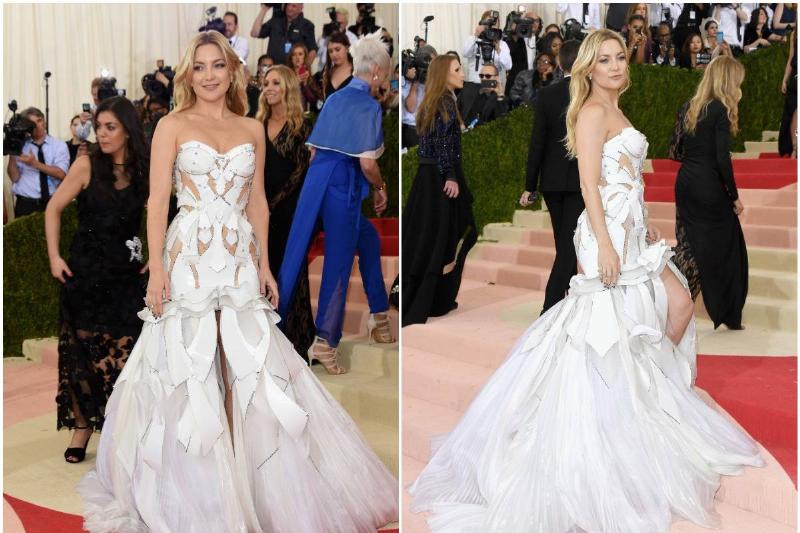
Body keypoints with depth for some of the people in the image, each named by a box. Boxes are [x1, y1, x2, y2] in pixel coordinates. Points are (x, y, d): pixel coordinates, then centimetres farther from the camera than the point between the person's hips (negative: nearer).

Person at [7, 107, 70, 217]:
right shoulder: (20, 146, 4)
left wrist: (35, 164, -19)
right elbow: (14, 177, -3)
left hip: (52, 202, 0)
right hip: (25, 203, 1)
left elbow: (61, 174, -12)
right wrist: (12, 153, -13)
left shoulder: (59, 145, 1)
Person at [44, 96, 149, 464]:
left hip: (126, 273, 1)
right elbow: (54, 209, 1)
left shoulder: (144, 170, 1)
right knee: (81, 350, 4)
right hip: (85, 271, -1)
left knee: (124, 353, -2)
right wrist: (54, 256, -6)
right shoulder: (87, 165, -4)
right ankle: (82, 425, 18)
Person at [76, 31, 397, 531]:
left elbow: (258, 202, 14)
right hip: (189, 259, -3)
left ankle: (255, 483, 17)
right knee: (188, 368, 1)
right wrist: (157, 270, -11)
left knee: (250, 369, 3)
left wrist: (265, 265, 9)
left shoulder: (253, 129, 11)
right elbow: (158, 201, -4)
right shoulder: (173, 126, 1)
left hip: (241, 260, 3)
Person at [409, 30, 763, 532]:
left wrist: (647, 226, 23)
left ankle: (653, 383, 20)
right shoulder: (592, 112, -10)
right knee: (611, 330, -5)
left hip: (632, 229, 10)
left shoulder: (615, 112, 19)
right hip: (608, 231, -10)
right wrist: (605, 245, -22)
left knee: (679, 303, 9)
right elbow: (589, 185, -17)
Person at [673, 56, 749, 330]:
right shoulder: (720, 109, -13)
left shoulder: (692, 106, 9)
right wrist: (734, 196, -9)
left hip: (685, 184, 7)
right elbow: (722, 159, -17)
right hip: (709, 188, -7)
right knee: (727, 249, 7)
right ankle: (729, 316, 17)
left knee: (691, 247, 14)